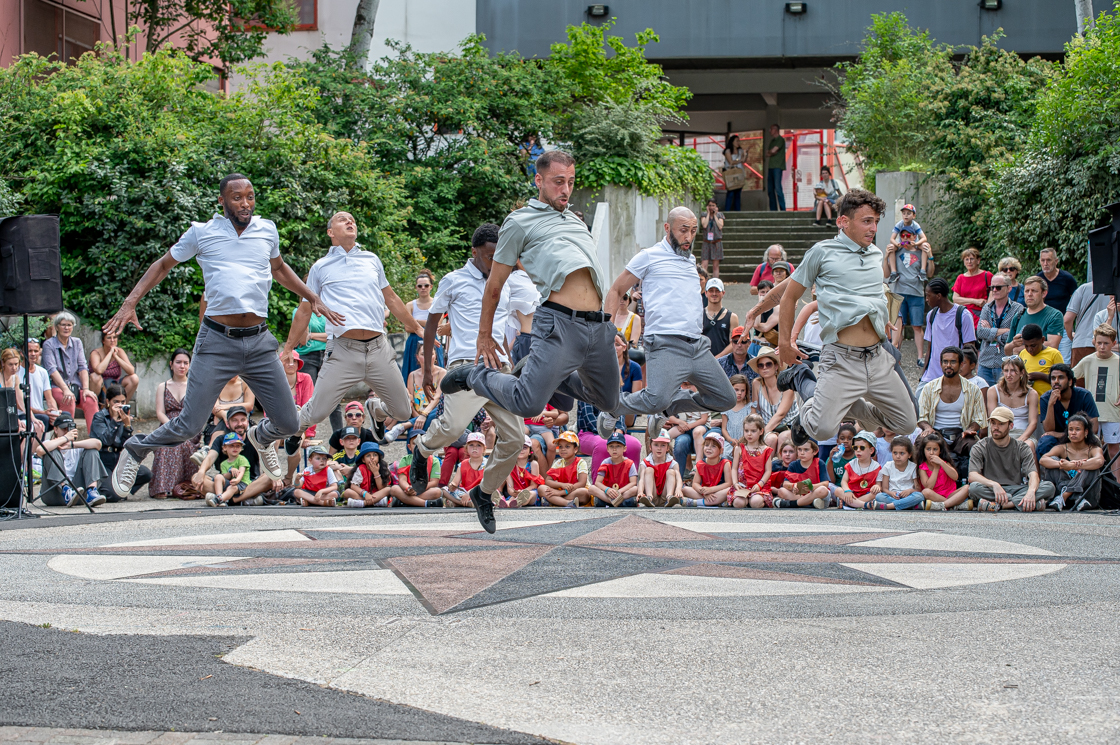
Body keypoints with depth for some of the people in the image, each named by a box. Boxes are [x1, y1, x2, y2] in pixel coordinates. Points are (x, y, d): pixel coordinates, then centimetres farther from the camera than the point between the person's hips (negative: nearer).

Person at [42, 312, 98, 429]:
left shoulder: (77, 343, 15)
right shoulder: (48, 345, 1)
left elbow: (83, 367, 6)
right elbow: (52, 370, -11)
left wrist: (86, 389, -10)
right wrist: (65, 390, -25)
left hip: (76, 386, 4)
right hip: (56, 387, -4)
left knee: (90, 401, -26)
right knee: (69, 402, -35)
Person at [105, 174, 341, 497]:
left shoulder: (267, 230, 12)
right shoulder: (202, 232, 3)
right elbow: (163, 265, 14)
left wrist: (312, 298, 32)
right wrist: (130, 303, 5)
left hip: (260, 341, 4)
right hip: (217, 340, -3)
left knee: (289, 424, 3)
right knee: (189, 425, -8)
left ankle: (261, 437, 39)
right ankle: (134, 451, 20)